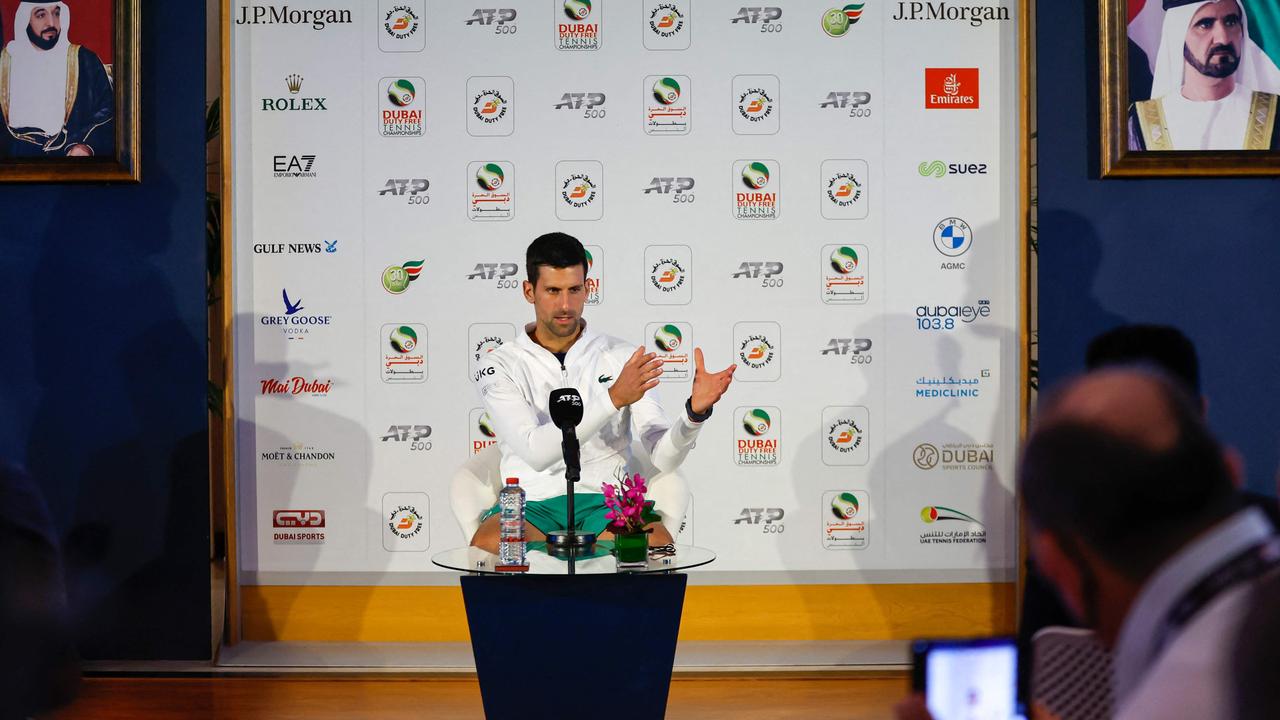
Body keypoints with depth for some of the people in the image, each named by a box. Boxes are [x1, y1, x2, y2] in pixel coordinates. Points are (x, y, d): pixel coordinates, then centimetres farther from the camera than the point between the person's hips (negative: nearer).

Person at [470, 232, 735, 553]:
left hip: (605, 502, 1)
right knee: (489, 546, -36)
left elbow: (663, 457, 1)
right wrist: (614, 398, -24)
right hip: (532, 503, -1)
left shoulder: (623, 358, 9)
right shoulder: (499, 367, 4)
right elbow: (536, 451, -15)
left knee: (657, 544, -34)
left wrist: (695, 410, -21)